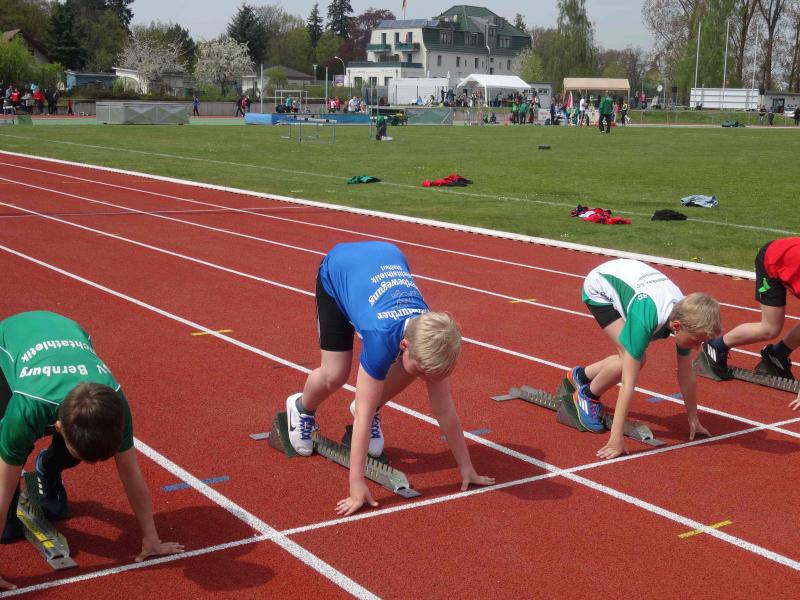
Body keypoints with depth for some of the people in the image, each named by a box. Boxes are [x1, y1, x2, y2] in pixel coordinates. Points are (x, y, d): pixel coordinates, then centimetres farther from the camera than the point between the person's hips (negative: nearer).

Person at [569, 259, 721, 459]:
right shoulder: (645, 321, -42)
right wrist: (616, 438, -39)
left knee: (635, 360, 5)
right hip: (600, 288, -6)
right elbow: (629, 383, -40)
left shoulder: (686, 317, -23)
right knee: (629, 360, -21)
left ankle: (581, 376, 29)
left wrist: (693, 419, -1)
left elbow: (686, 376, -10)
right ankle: (587, 395, 4)